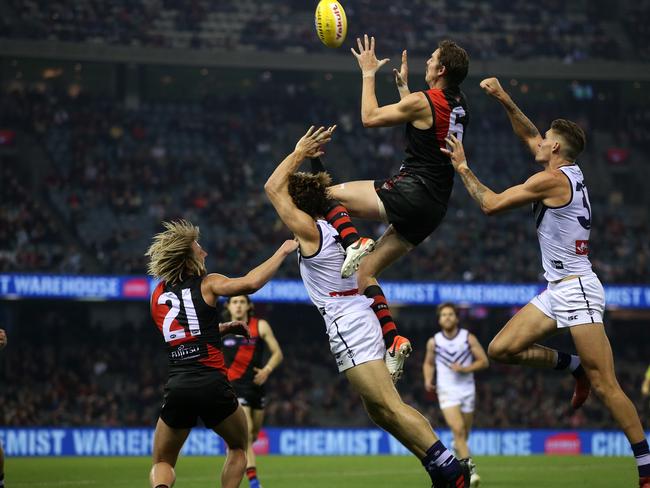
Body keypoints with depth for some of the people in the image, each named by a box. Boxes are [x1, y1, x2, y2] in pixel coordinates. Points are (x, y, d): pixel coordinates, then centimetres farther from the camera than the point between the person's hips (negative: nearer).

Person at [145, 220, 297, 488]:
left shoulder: (158, 295, 15)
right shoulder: (207, 284, 0)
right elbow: (251, 283, -16)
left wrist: (224, 328, 29)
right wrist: (283, 251, -4)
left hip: (177, 387, 3)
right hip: (212, 385, -3)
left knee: (162, 464, 16)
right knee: (238, 447, 25)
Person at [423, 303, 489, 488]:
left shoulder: (469, 338, -2)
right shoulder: (434, 342, 0)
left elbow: (484, 361, 0)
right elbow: (428, 363, 15)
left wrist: (465, 369, -15)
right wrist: (428, 381, -2)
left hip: (467, 390, 2)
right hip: (446, 391, -1)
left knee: (464, 433, 10)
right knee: (458, 430, -18)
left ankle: (457, 449, 44)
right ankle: (470, 469, -19)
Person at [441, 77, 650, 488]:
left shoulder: (552, 179, -14)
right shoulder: (570, 172, 12)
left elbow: (490, 205, -10)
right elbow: (531, 137, 28)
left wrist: (463, 167, 1)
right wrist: (504, 100, 20)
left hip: (577, 288, -10)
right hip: (557, 291, 10)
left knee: (606, 386, -11)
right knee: (500, 350, 4)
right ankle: (575, 367, 15)